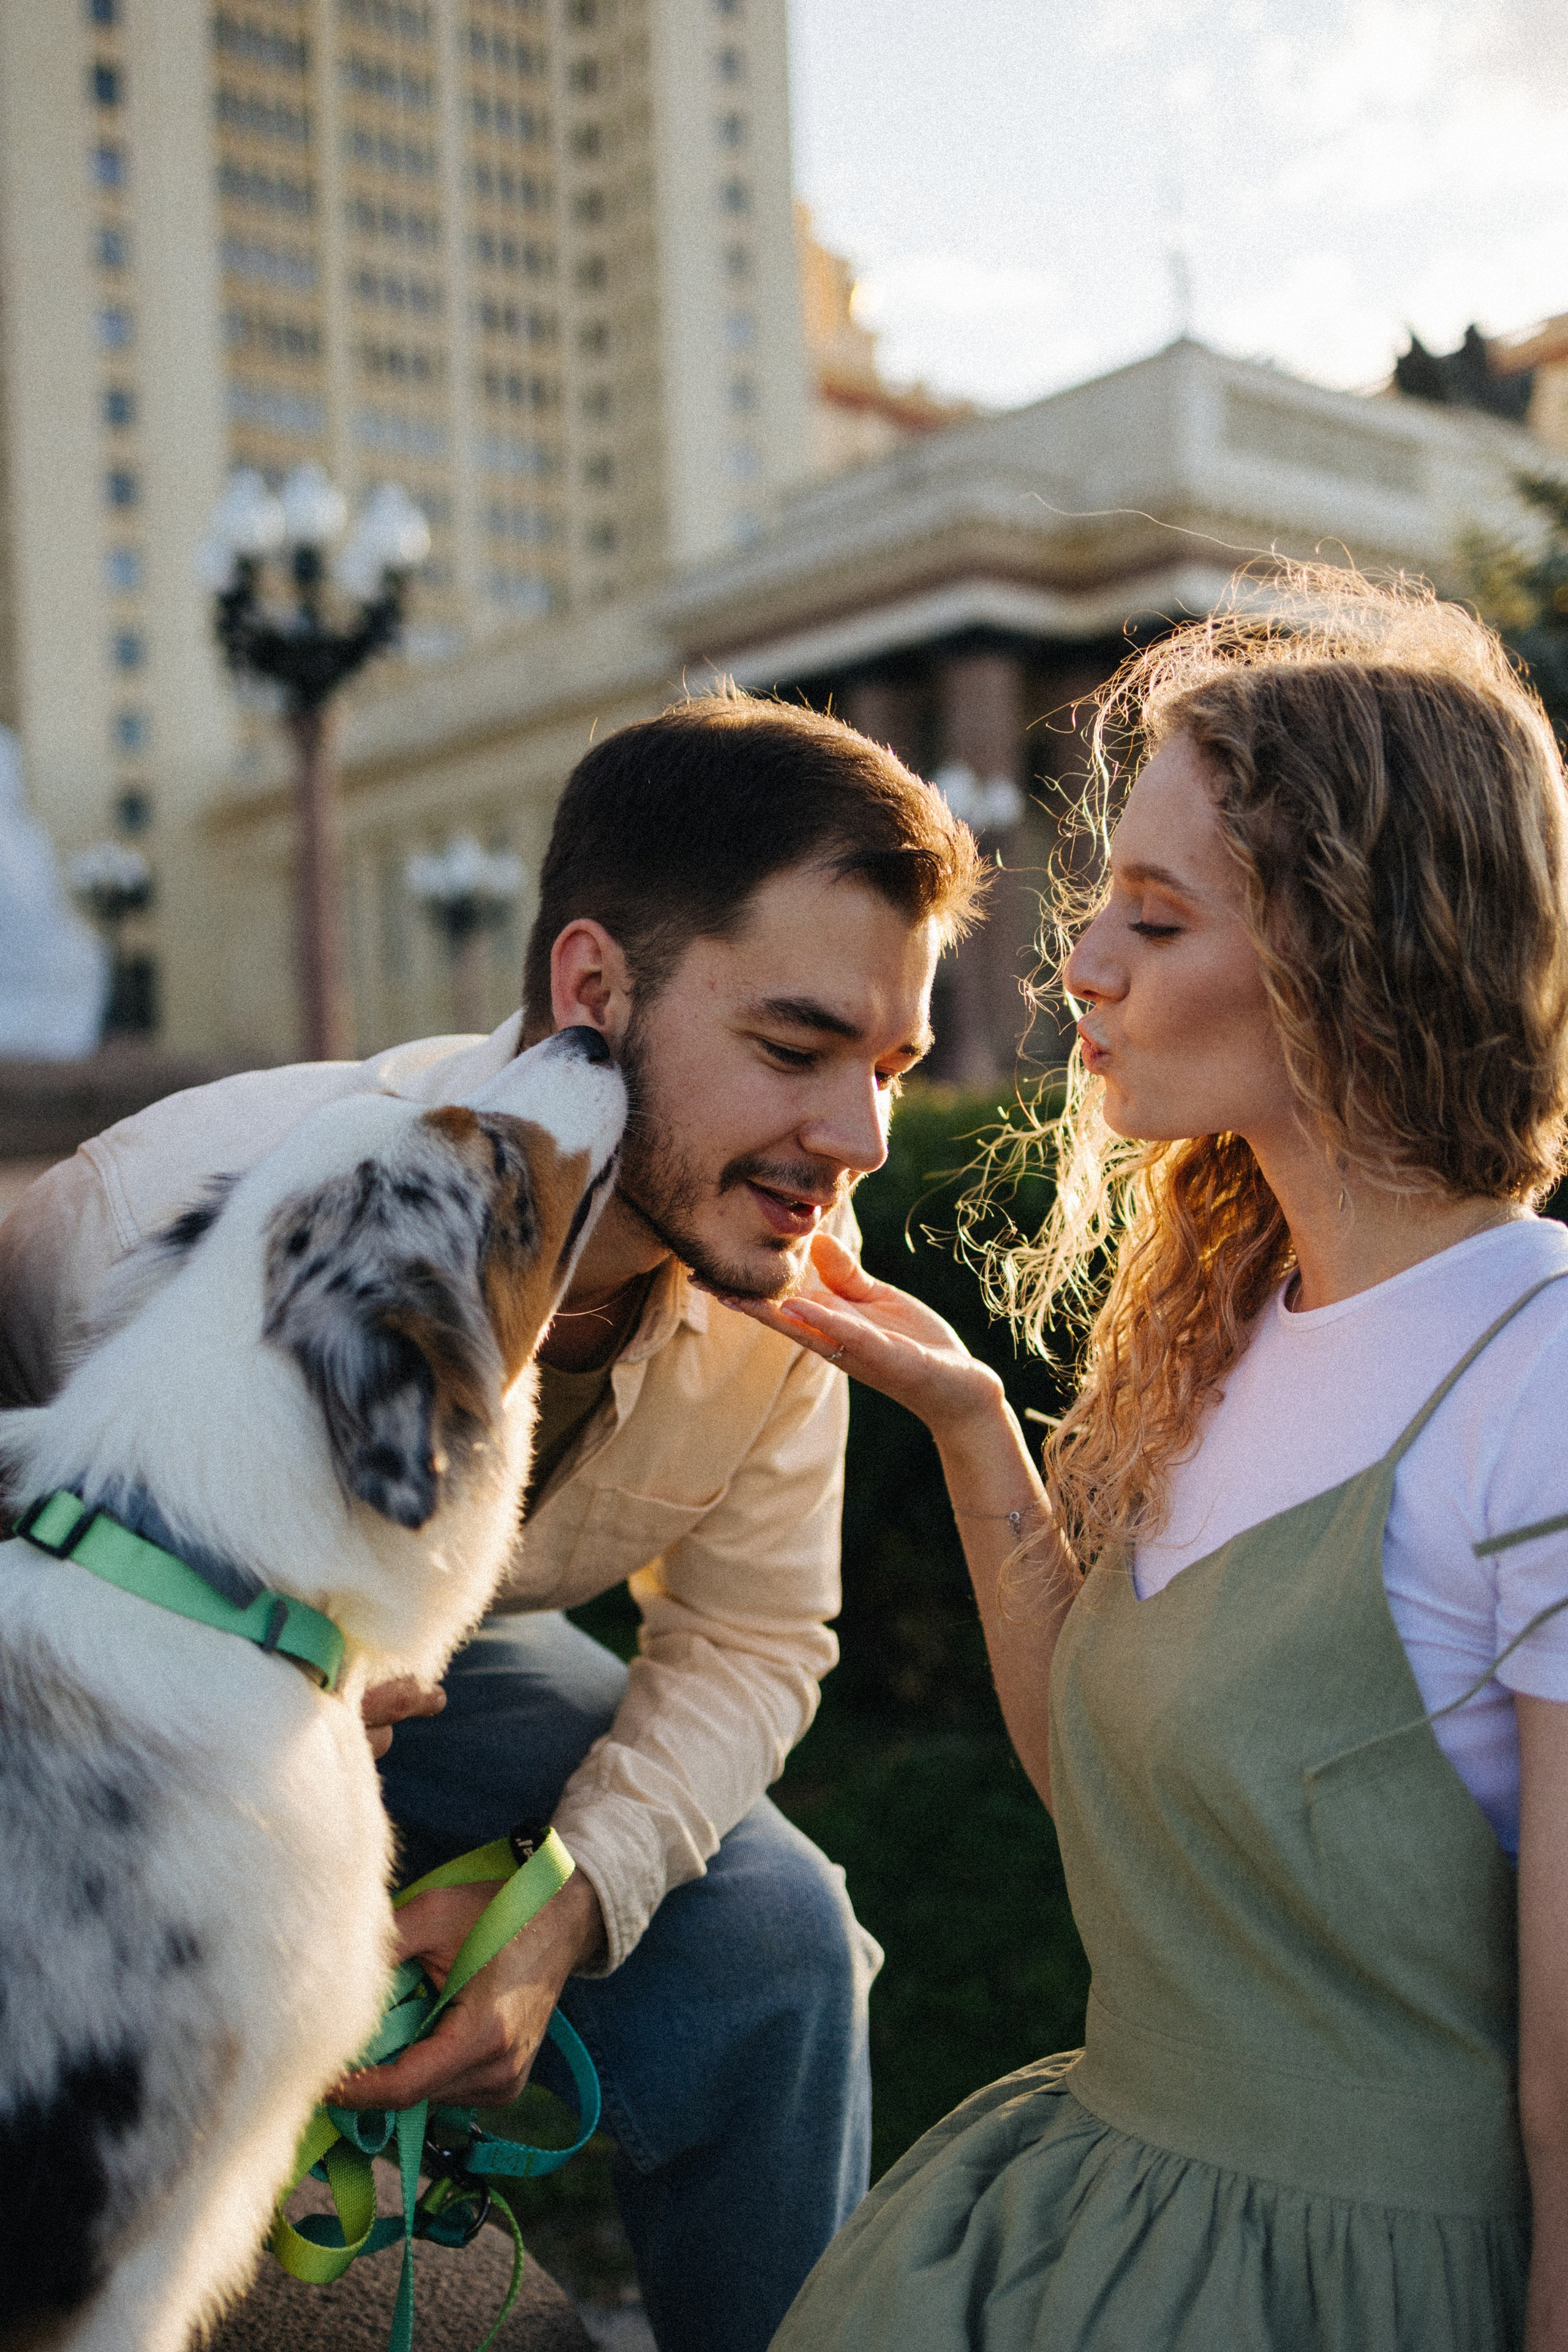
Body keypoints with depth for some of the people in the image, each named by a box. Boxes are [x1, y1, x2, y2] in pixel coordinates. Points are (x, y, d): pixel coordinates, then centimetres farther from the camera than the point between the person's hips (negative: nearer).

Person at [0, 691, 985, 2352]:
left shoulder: (777, 1265, -22)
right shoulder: (186, 1207, -38)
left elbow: (750, 1635, -10)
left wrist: (568, 1906, -25)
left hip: (426, 1670, 3)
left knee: (769, 1941, -11)